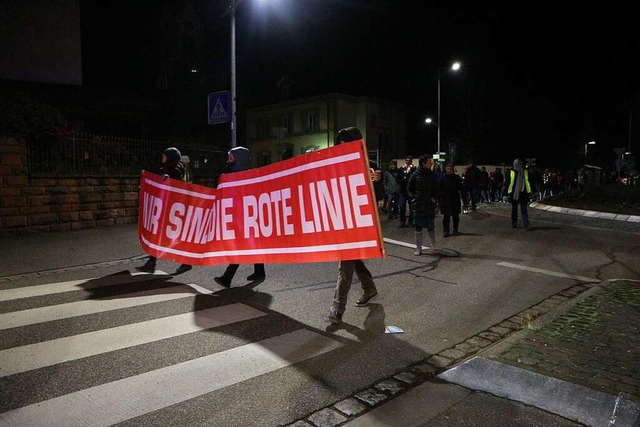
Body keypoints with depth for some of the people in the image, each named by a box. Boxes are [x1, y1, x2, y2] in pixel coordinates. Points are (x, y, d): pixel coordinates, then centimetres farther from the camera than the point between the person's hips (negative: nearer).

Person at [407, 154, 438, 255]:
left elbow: (436, 190, 14)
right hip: (418, 205, -2)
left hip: (430, 205, 2)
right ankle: (418, 248, 10)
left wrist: (434, 199, -1)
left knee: (431, 227, 8)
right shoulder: (415, 175, -3)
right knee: (418, 228, 2)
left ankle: (433, 245, 27)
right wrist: (413, 199, -7)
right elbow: (409, 189, 4)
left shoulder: (432, 175, 5)